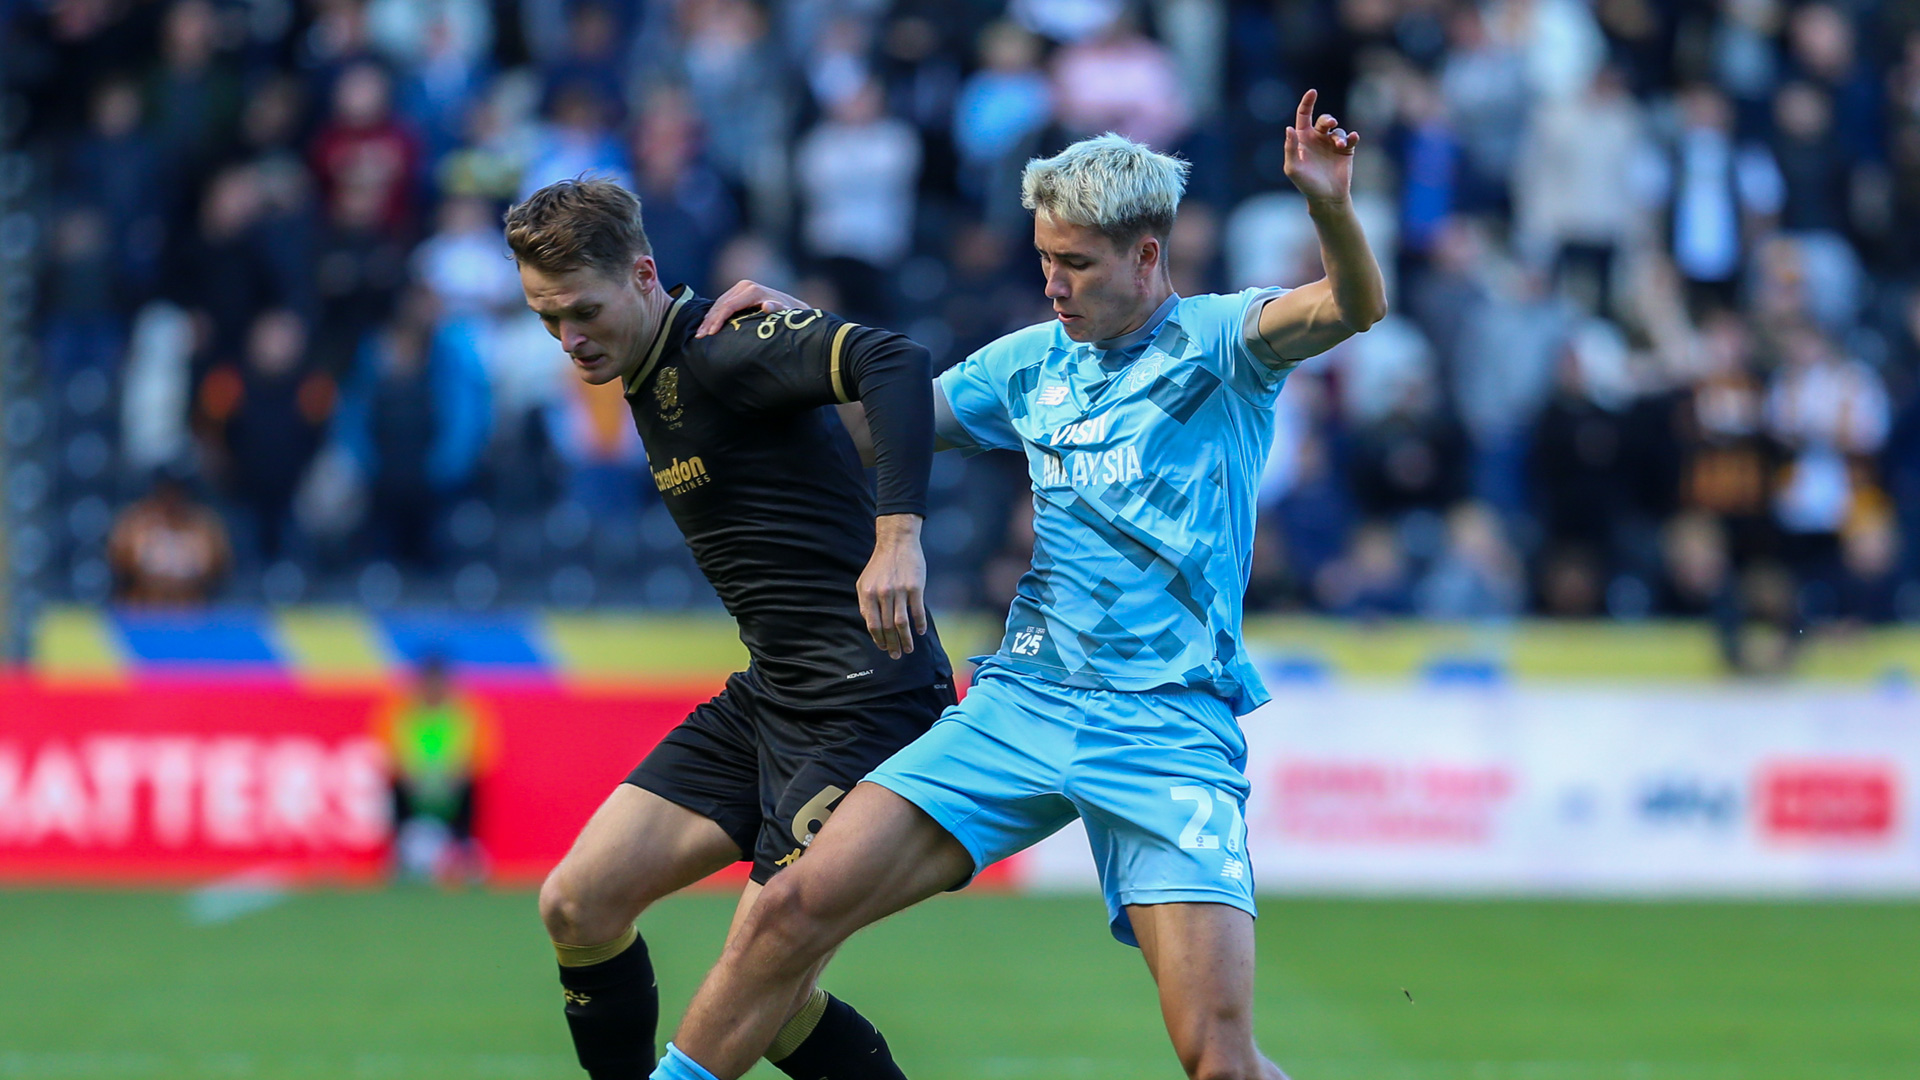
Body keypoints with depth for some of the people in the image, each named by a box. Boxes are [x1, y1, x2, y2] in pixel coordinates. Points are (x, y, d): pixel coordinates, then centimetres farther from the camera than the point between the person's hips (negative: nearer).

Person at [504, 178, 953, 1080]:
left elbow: (894, 362, -31)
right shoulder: (650, 378, 13)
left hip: (867, 702, -10)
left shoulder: (725, 352, -16)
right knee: (577, 905, 3)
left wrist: (898, 534, -39)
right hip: (766, 696, 10)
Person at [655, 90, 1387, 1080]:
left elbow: (1355, 307, -20)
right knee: (793, 909, -8)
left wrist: (1328, 207, -39)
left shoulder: (1219, 343, -1)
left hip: (1169, 730, -5)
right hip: (1020, 703, 5)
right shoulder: (1032, 362, 15)